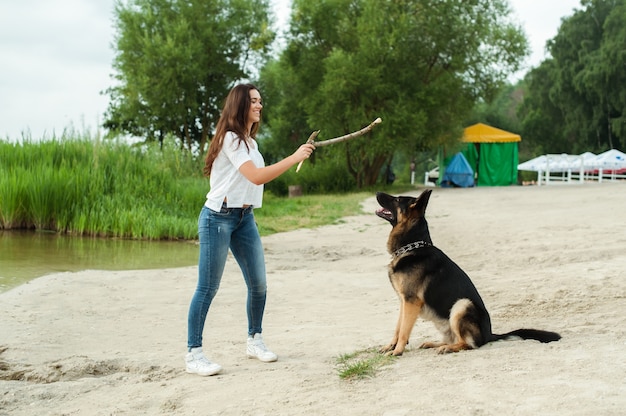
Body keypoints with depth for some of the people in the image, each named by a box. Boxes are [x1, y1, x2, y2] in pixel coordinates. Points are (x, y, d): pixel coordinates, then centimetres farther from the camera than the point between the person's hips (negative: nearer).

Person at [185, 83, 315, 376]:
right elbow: (256, 176, -23)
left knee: (258, 284, 7)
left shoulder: (249, 141, 16)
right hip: (218, 217, -9)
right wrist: (295, 157, -21)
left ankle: (255, 341, 23)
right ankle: (193, 353, -3)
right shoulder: (230, 138, -13)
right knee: (208, 287, -7)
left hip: (245, 217, 9)